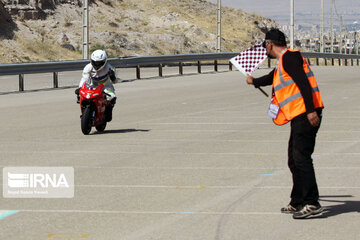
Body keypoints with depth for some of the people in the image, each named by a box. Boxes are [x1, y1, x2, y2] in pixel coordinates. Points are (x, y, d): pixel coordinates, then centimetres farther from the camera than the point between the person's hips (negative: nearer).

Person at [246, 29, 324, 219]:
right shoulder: (282, 62, 23)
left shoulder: (289, 57, -8)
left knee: (301, 158, -14)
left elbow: (303, 83, -19)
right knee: (294, 160, 14)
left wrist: (311, 110, -27)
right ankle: (298, 203, 21)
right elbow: (272, 78, 45)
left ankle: (312, 204, -16)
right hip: (299, 117, 10)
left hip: (305, 115, -10)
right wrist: (254, 81, 64)